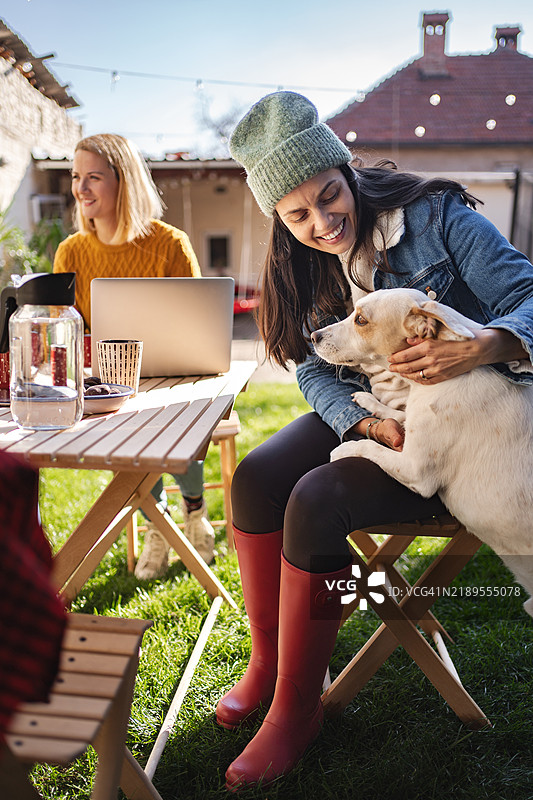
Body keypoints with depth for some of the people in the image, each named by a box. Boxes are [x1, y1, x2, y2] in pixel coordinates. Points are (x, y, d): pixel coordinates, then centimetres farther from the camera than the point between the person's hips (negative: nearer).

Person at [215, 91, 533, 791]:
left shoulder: (435, 215, -13)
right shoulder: (304, 267, 2)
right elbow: (317, 373, 2)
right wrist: (371, 425, -19)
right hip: (360, 415, 6)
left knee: (317, 500, -26)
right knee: (255, 479, -17)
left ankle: (297, 707, -8)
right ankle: (268, 662, 3)